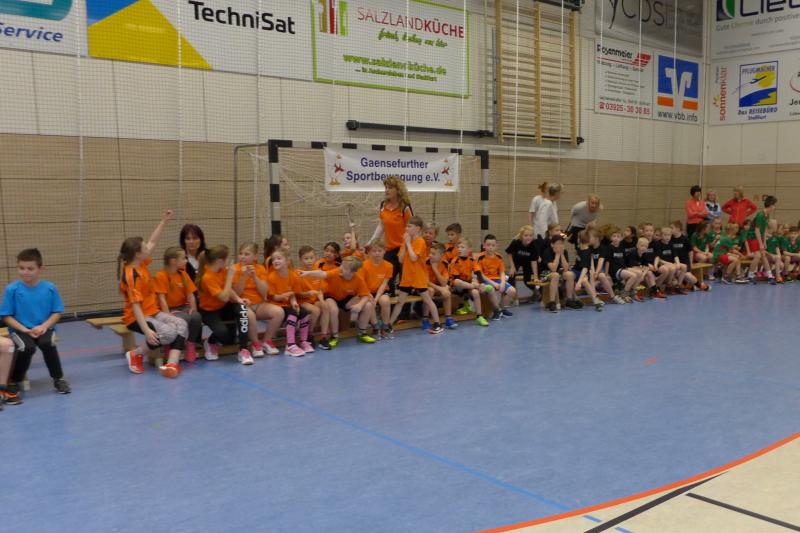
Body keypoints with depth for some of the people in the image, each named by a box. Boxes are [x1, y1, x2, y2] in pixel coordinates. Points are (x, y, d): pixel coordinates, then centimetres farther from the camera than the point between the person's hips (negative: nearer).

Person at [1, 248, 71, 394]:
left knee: (47, 344, -30)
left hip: (44, 328, 1)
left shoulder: (50, 288, -4)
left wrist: (44, 326, -15)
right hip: (20, 330, -1)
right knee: (27, 347, -31)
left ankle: (59, 379, -5)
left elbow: (57, 313, 2)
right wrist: (25, 330, -16)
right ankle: (13, 384, -6)